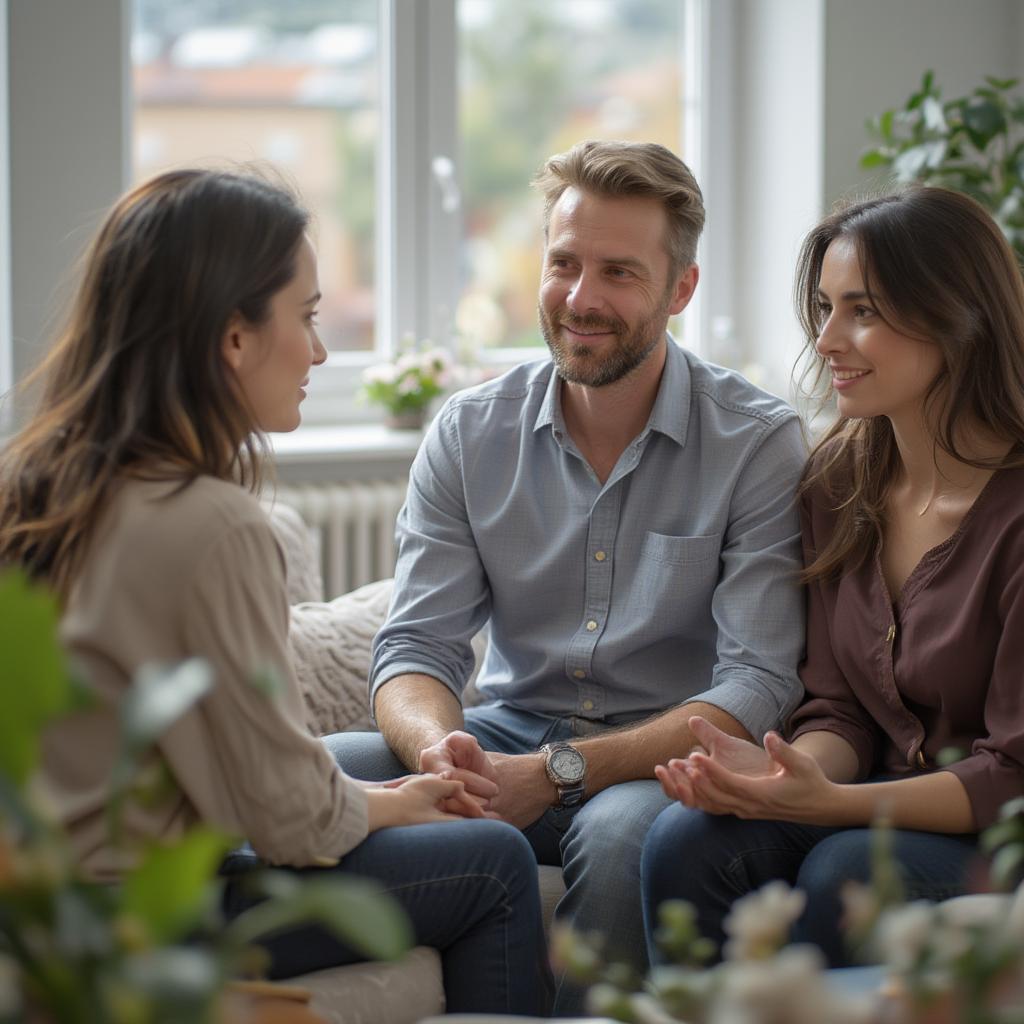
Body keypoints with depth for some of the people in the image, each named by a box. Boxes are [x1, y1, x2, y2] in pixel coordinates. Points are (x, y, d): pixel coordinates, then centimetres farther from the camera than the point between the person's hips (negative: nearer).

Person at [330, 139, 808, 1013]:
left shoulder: (760, 443, -7)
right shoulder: (470, 433, 5)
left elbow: (759, 684, -15)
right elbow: (416, 646, 0)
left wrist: (558, 773, -27)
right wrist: (440, 748, -26)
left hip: (670, 755, -3)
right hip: (509, 737, 4)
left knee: (622, 830, -38)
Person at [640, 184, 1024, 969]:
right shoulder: (841, 478, 6)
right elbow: (839, 709, 7)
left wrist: (831, 803, -28)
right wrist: (787, 773, -17)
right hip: (893, 804, 5)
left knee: (848, 873, -34)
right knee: (688, 842, -22)